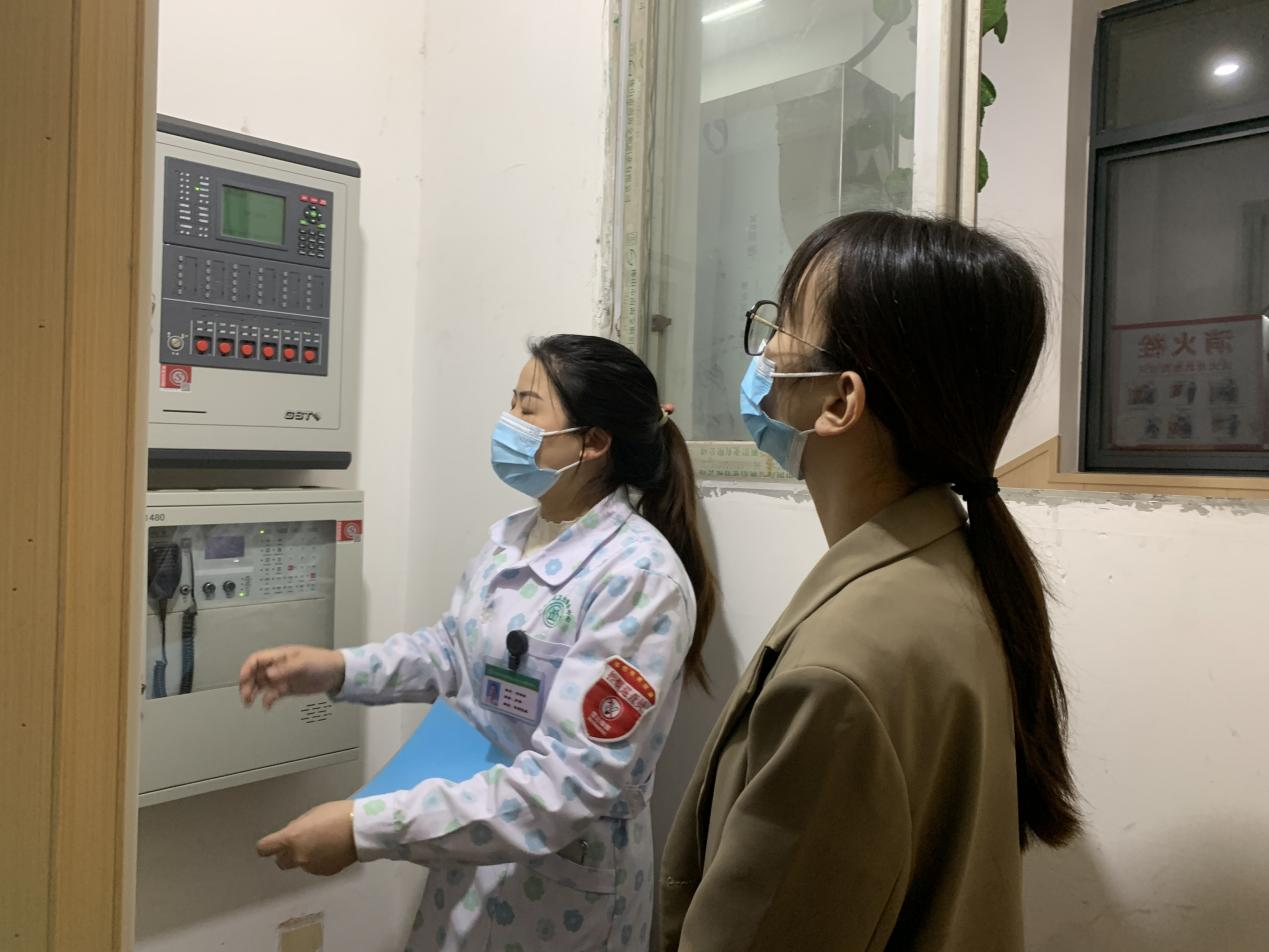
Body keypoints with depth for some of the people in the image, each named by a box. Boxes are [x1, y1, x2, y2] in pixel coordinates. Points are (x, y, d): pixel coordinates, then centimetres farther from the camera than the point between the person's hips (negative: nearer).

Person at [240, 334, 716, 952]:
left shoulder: (638, 575, -25)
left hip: (562, 886, -6)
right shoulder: (510, 539, -1)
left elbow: (576, 779, -28)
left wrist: (367, 829, -29)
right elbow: (455, 650, 14)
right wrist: (338, 670, -3)